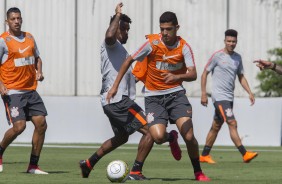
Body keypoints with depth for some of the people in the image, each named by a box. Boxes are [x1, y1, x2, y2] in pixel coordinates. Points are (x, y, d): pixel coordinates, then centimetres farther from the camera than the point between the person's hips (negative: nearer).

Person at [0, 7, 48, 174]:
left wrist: (39, 72, 7)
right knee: (19, 126, -18)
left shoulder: (29, 38, 13)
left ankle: (33, 166, 6)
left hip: (30, 90, 6)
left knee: (41, 124, -3)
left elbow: (37, 58, 27)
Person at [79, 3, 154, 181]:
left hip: (113, 101, 11)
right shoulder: (111, 44, -6)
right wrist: (118, 15, -21)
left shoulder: (120, 49, 24)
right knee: (150, 131, -14)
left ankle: (89, 163, 33)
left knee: (121, 137, 28)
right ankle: (136, 172, -15)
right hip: (118, 100, -11)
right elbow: (109, 35, -33)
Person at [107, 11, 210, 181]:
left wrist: (177, 77, -38)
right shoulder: (153, 43, -10)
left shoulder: (184, 47, -8)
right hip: (154, 96, 0)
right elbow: (129, 60, 0)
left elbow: (193, 75, -16)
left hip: (175, 93, 0)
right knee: (158, 136, -21)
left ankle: (198, 172, 9)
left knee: (189, 136, -15)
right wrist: (115, 86, -2)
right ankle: (172, 138, 19)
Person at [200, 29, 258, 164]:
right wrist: (203, 94, -7)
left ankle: (204, 155, 20)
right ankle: (245, 154, -22)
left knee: (216, 127, 12)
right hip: (219, 96, -7)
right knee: (232, 123, -16)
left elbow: (241, 77, 19)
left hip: (229, 97, 7)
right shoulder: (217, 56, -7)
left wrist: (249, 93, 7)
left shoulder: (237, 57, 11)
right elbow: (204, 73, -2)